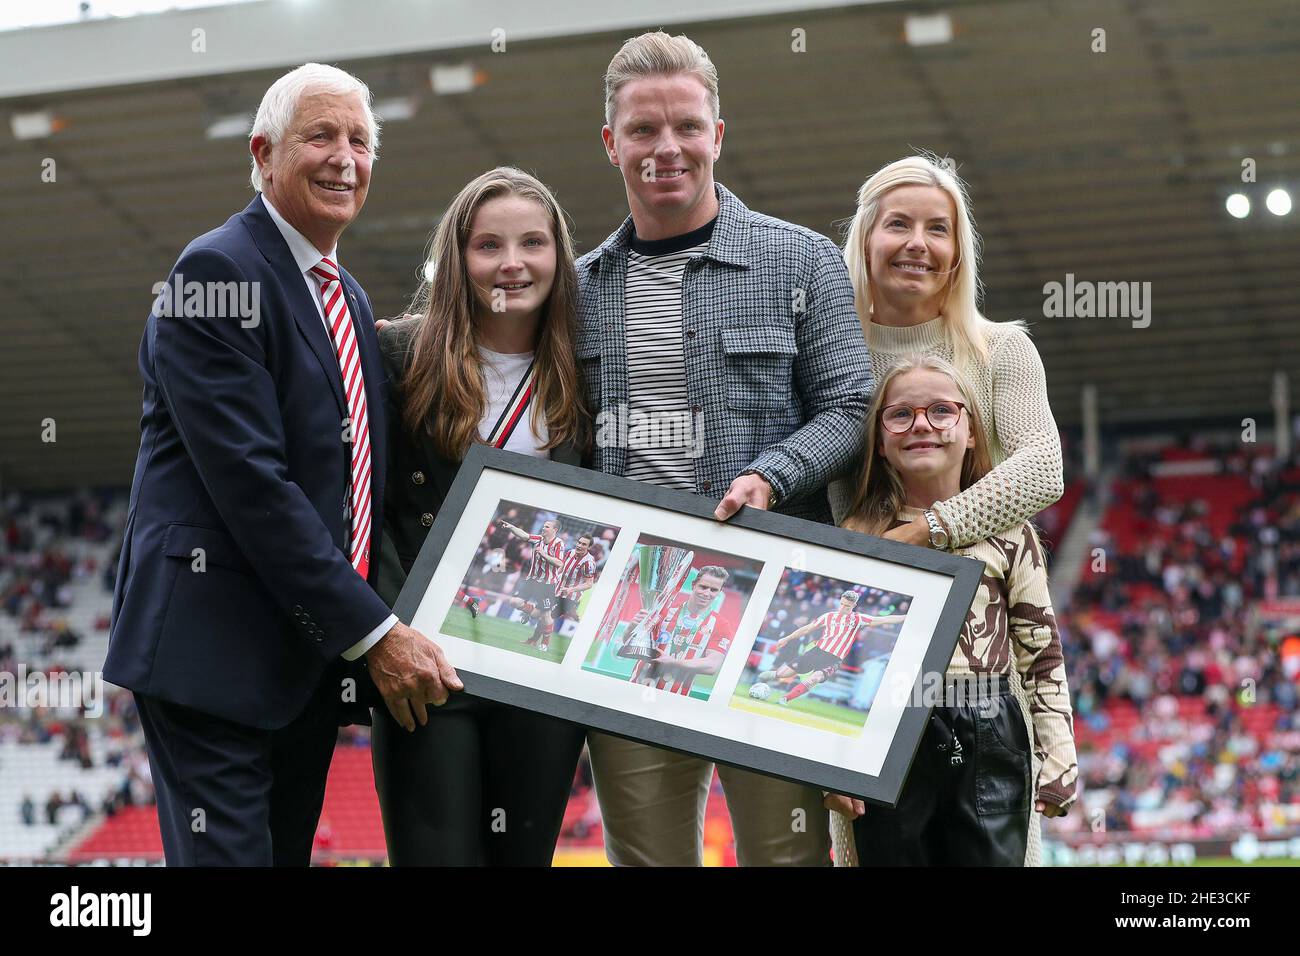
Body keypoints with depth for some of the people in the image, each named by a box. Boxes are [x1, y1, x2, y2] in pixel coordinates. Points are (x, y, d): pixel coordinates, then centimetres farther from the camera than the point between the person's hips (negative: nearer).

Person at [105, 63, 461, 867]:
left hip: (316, 663, 9)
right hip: (215, 651, -8)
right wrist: (374, 633, -18)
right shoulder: (218, 273, -11)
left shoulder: (350, 299, 18)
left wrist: (390, 627, 7)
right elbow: (250, 482, -18)